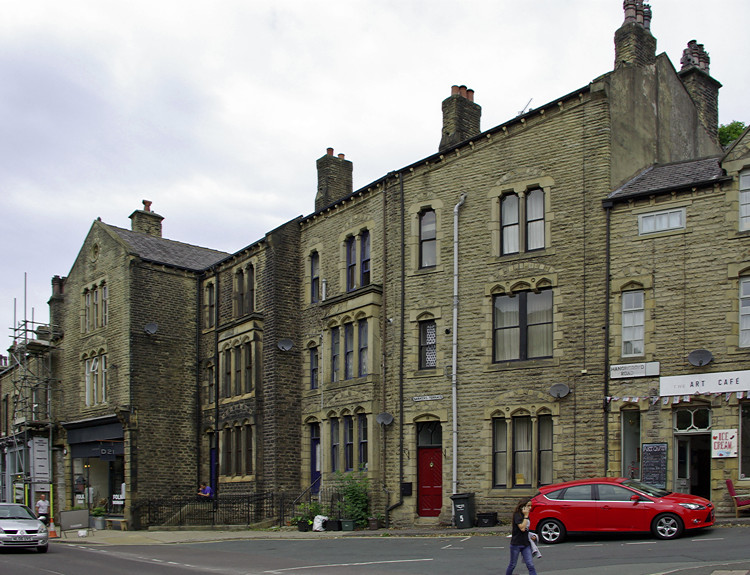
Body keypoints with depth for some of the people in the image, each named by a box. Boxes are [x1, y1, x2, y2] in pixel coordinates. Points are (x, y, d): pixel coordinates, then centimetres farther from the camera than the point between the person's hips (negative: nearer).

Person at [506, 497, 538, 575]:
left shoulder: (526, 515, 8)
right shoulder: (517, 515, -14)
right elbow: (522, 528, -24)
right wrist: (526, 516, -19)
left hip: (526, 544, 6)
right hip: (516, 544, -6)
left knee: (530, 565, -3)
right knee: (513, 564, 8)